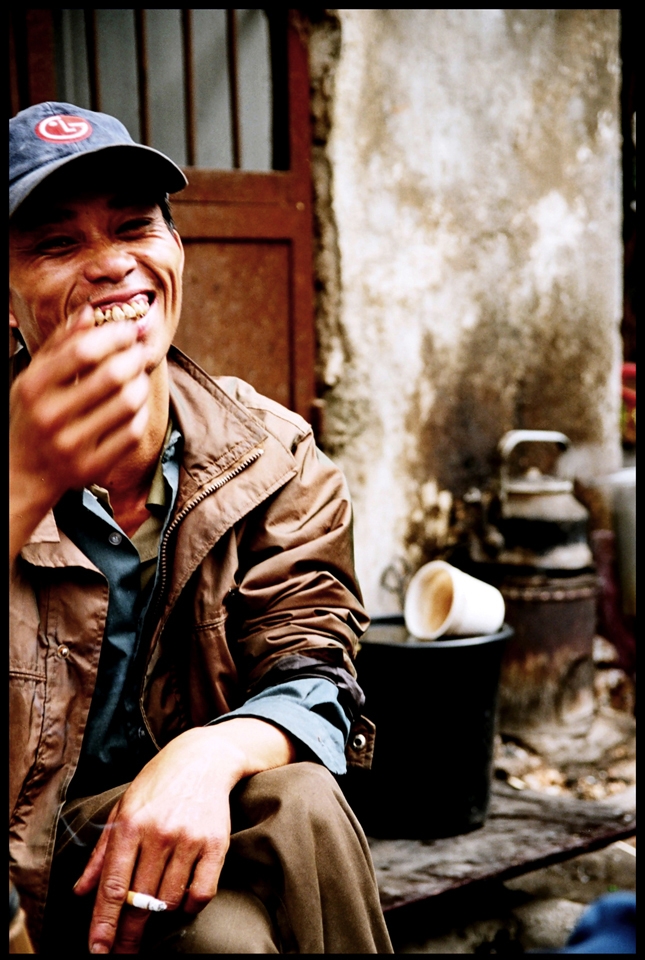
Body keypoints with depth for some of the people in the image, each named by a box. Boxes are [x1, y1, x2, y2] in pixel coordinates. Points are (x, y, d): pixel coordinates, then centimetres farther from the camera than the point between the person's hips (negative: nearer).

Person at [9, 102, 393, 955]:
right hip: (27, 881, -3)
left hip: (166, 844, 4)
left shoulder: (271, 456, -2)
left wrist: (207, 755, -32)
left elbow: (311, 676, -9)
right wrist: (28, 485, -42)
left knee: (300, 808, -29)